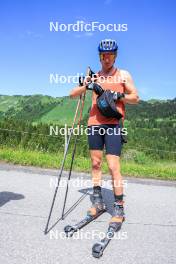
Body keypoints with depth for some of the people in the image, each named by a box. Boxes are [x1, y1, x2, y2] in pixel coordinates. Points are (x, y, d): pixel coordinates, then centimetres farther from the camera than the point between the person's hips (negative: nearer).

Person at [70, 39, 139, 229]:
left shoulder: (123, 75, 9)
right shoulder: (94, 76, 15)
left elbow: (135, 98, 6)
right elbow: (72, 94, 10)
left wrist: (118, 95, -11)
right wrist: (86, 85, -10)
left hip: (113, 124, -4)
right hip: (94, 123, 4)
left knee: (113, 167, -10)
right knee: (95, 164, 9)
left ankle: (119, 210, 0)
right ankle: (98, 202, 23)